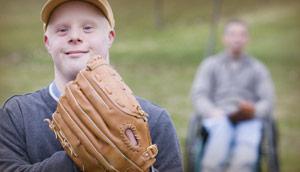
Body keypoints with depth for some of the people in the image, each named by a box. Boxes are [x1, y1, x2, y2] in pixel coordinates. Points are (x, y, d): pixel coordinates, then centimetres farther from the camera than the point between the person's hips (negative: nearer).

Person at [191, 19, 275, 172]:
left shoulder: (258, 68, 22)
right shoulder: (210, 64, 20)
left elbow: (268, 102, 10)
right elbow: (198, 96, 8)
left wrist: (254, 111, -14)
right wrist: (213, 111, -14)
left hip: (249, 120, 1)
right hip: (218, 117, 0)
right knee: (222, 128, -38)